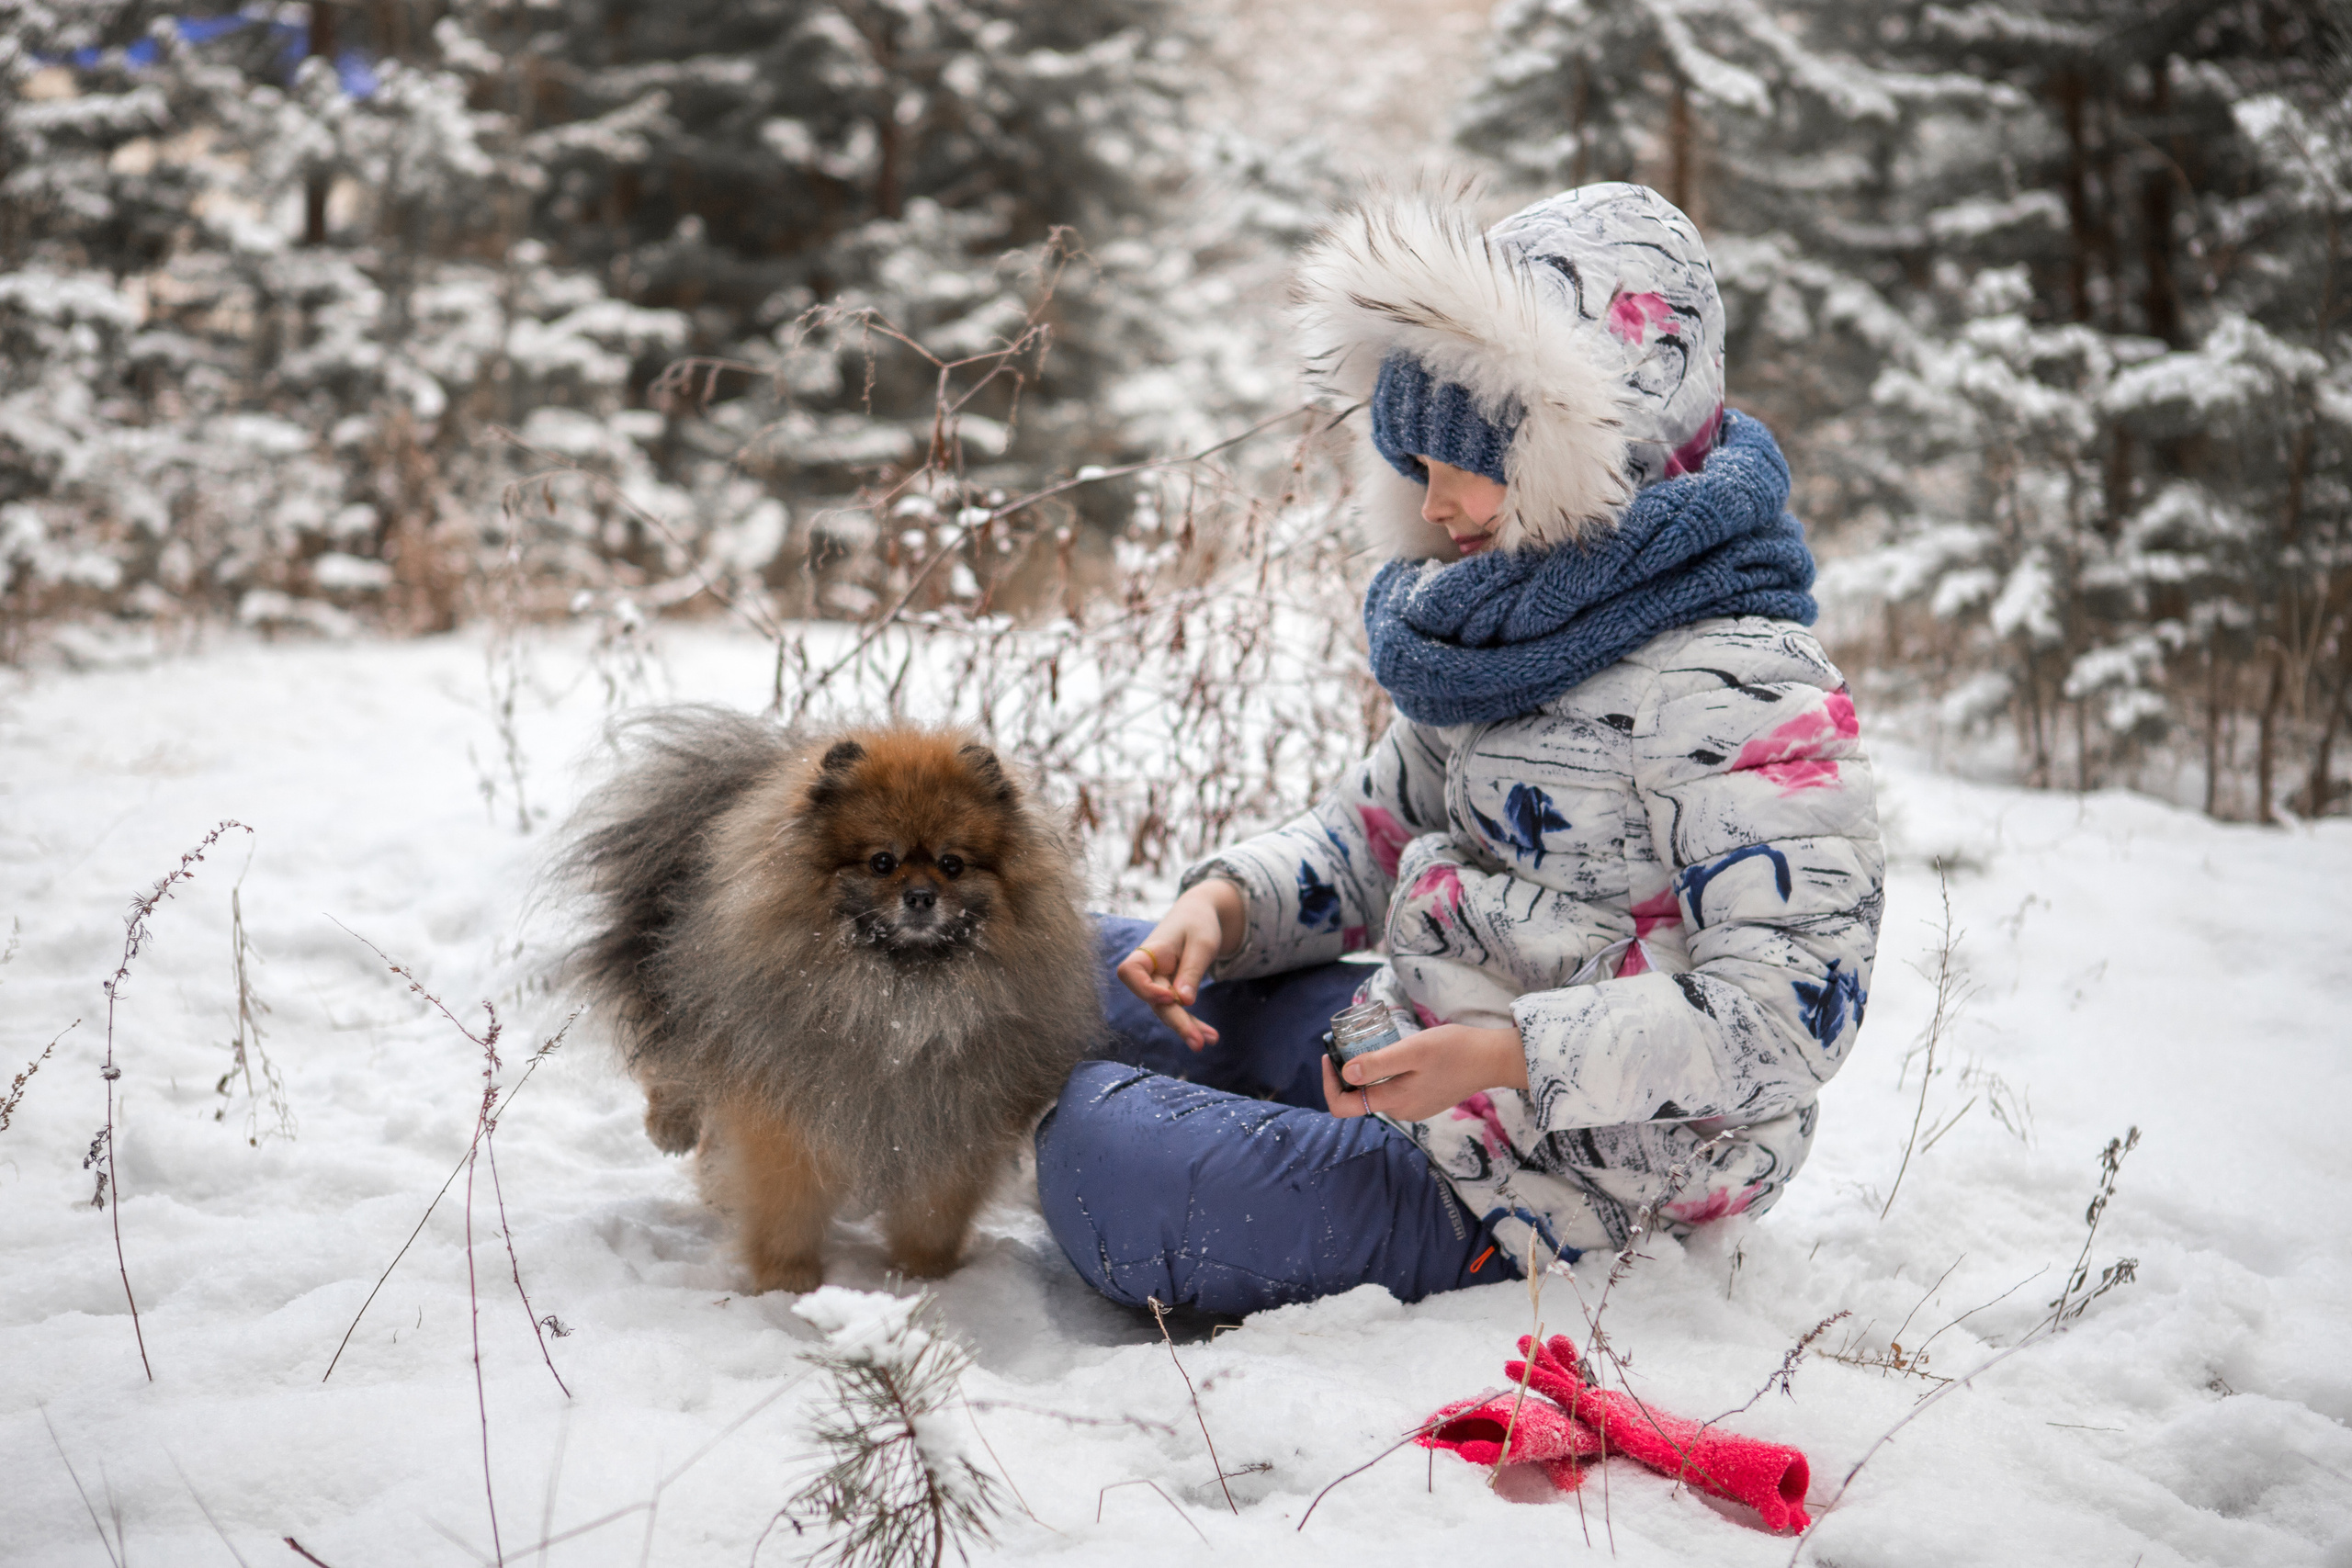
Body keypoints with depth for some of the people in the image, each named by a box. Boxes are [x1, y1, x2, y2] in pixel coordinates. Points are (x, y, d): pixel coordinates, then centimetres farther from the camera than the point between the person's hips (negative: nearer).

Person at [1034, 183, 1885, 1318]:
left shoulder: (1737, 687, -22)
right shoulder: (1510, 628, 8)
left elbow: (1788, 1011, -27)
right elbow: (1378, 827, 17)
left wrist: (1508, 1056, -34)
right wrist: (1230, 902, -4)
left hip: (1554, 1191, -10)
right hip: (1409, 1051, 10)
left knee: (1104, 1160, -18)